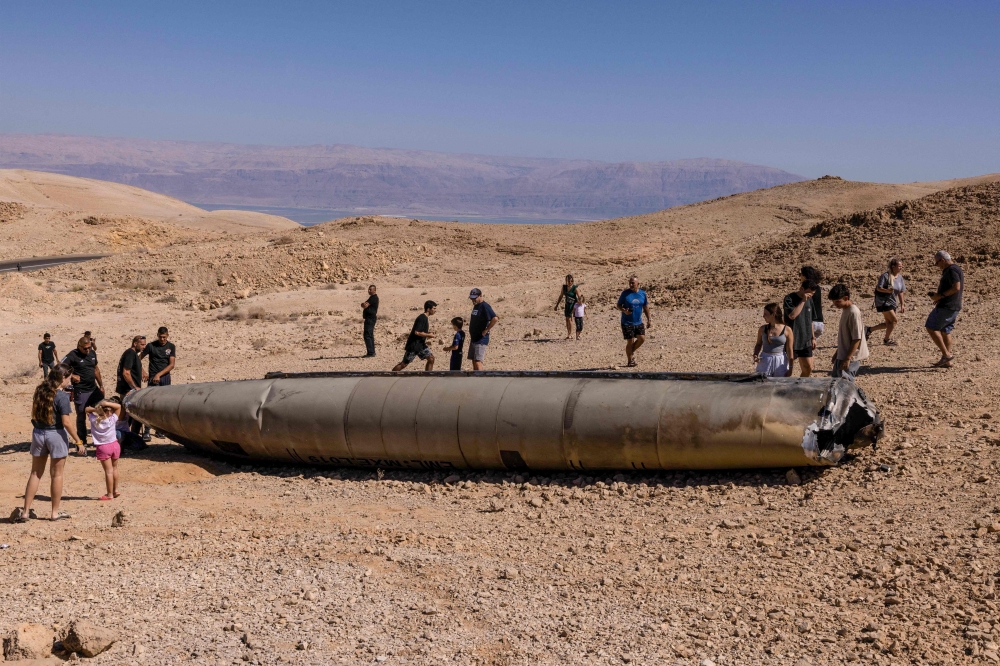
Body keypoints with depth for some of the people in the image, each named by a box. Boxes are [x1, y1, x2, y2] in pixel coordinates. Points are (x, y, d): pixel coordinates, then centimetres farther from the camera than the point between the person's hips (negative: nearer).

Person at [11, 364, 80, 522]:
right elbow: (66, 422, -17)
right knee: (57, 475, 7)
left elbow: (33, 415, 11)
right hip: (56, 434, -6)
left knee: (35, 473, 13)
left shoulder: (40, 391, 4)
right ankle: (55, 512, 15)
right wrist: (77, 440, -11)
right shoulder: (62, 396, -16)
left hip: (38, 433, 6)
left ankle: (25, 511, 14)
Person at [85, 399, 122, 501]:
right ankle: (115, 490, 29)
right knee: (114, 468, 19)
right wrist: (107, 403, -14)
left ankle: (110, 494, 4)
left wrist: (95, 409, -13)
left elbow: (87, 409, 6)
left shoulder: (94, 420, -9)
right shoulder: (112, 419, -11)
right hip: (114, 445, 2)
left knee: (109, 471, -1)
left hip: (103, 448, -2)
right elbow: (119, 406, -1)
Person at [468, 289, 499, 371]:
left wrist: (486, 330, -21)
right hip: (474, 338, 10)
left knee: (478, 361, -14)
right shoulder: (476, 306, 14)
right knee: (474, 361, 12)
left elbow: (495, 319, -28)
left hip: (481, 339, -10)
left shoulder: (484, 306, -15)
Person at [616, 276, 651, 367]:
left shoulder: (643, 294, 4)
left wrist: (648, 320, 12)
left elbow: (646, 307, 13)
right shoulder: (625, 293, -7)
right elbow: (618, 306, -1)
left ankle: (631, 351, 22)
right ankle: (630, 361, 10)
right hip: (627, 323, -4)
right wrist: (624, 311, -22)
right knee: (630, 342, -2)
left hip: (638, 322, 4)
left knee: (642, 338, -4)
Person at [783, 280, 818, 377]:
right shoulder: (789, 299, -12)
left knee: (808, 369, 7)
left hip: (806, 341, 7)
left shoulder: (809, 300, 9)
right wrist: (803, 301, -25)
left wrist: (813, 337, 17)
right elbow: (792, 315, -28)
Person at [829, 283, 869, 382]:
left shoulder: (853, 312, -20)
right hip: (842, 355, 10)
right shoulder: (845, 310, 9)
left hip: (850, 358, -10)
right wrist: (837, 352, 22)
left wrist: (847, 358, -23)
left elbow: (857, 339, -22)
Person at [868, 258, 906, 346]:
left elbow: (900, 292, 12)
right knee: (894, 320, -12)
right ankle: (887, 339, 6)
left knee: (889, 323, 10)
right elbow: (878, 288, -16)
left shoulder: (900, 277, 6)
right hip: (883, 301, -8)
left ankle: (869, 330, 26)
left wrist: (902, 305, 11)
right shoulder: (885, 276, -16)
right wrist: (887, 290, -34)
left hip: (892, 302, 8)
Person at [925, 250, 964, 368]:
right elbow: (961, 288, 24)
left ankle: (946, 354, -12)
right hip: (955, 307, 11)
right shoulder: (958, 269, 18)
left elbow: (956, 287, -24)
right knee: (945, 331, 13)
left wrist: (940, 296, -19)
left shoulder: (951, 270, -15)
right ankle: (946, 361, 13)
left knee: (931, 328, -8)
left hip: (946, 306, -11)